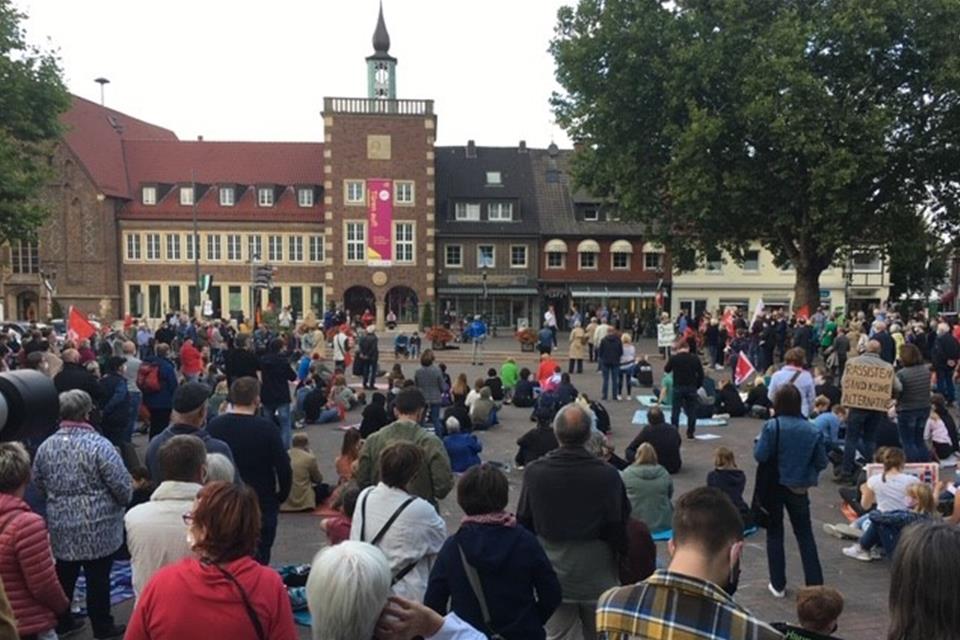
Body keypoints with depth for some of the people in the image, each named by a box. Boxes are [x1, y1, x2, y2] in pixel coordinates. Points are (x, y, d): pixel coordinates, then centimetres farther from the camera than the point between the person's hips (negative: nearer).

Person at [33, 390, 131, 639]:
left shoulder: (45, 446, -1)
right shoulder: (99, 445, -18)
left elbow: (38, 486, 12)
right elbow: (124, 487, -17)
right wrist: (121, 502, 6)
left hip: (60, 528, 5)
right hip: (97, 528, -5)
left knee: (64, 576, 20)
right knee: (98, 579, 7)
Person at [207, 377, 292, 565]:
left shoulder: (214, 426, -4)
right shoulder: (266, 428, -15)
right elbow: (284, 467, -14)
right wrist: (281, 496, 3)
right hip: (262, 505, -4)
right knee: (259, 559, 5)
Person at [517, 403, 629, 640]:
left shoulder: (534, 472, -14)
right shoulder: (607, 474, -18)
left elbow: (523, 522, -4)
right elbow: (619, 526, -10)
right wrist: (621, 553, 9)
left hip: (552, 573, 1)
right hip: (597, 573, -1)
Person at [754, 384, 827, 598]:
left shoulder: (772, 427, -16)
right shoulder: (811, 430, -7)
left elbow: (760, 455, -20)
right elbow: (821, 462, -3)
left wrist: (759, 440, -1)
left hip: (774, 487, -2)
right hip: (799, 488, 2)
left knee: (774, 534, 12)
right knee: (805, 535, 14)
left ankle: (778, 585, 17)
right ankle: (815, 584, 14)